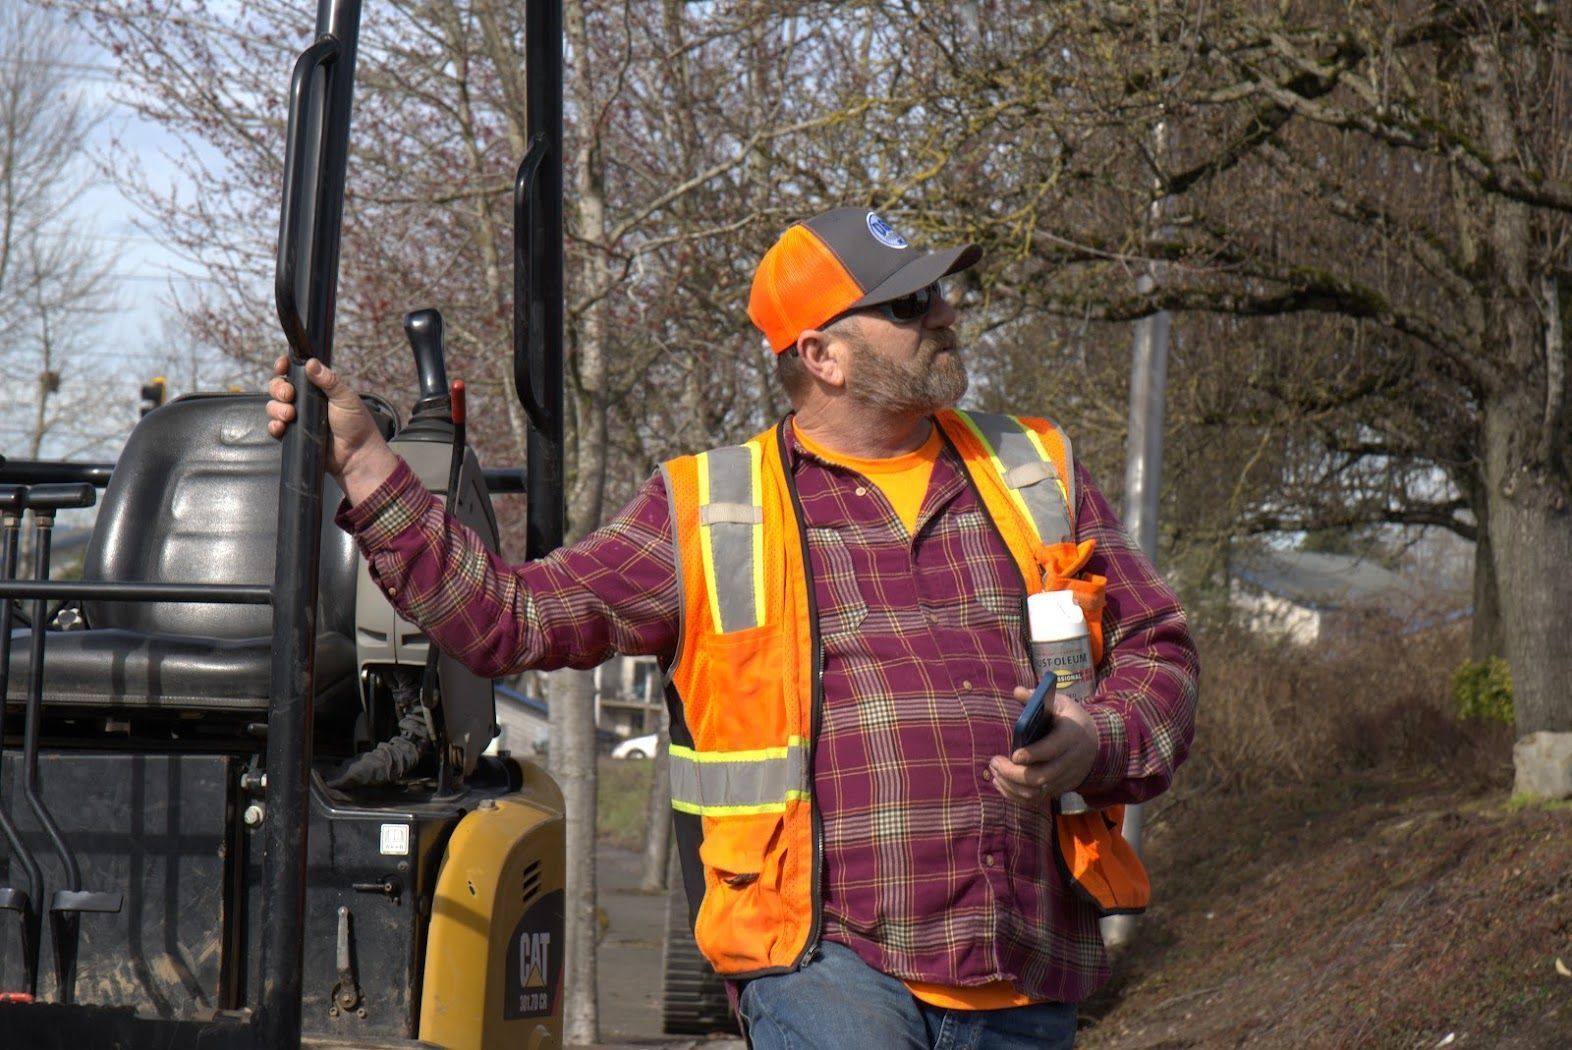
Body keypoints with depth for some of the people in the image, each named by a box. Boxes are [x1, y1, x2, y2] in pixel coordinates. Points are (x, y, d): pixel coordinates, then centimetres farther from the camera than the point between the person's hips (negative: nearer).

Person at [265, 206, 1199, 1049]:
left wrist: (1097, 745, -4)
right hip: (829, 956, -3)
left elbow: (1158, 647, 18)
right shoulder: (709, 513, 9)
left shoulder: (1039, 476, 16)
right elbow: (509, 616, 6)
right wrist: (364, 465, -1)